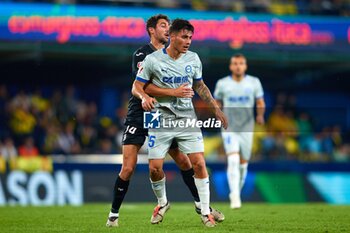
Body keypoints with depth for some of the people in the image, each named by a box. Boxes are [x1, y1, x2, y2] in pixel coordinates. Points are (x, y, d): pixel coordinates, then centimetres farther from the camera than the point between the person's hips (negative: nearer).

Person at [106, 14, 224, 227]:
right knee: (128, 168, -10)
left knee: (183, 161, 2)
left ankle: (201, 205, 17)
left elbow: (178, 86, 19)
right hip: (139, 116, -5)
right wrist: (173, 92, -34)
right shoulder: (141, 54, -10)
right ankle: (114, 214, 4)